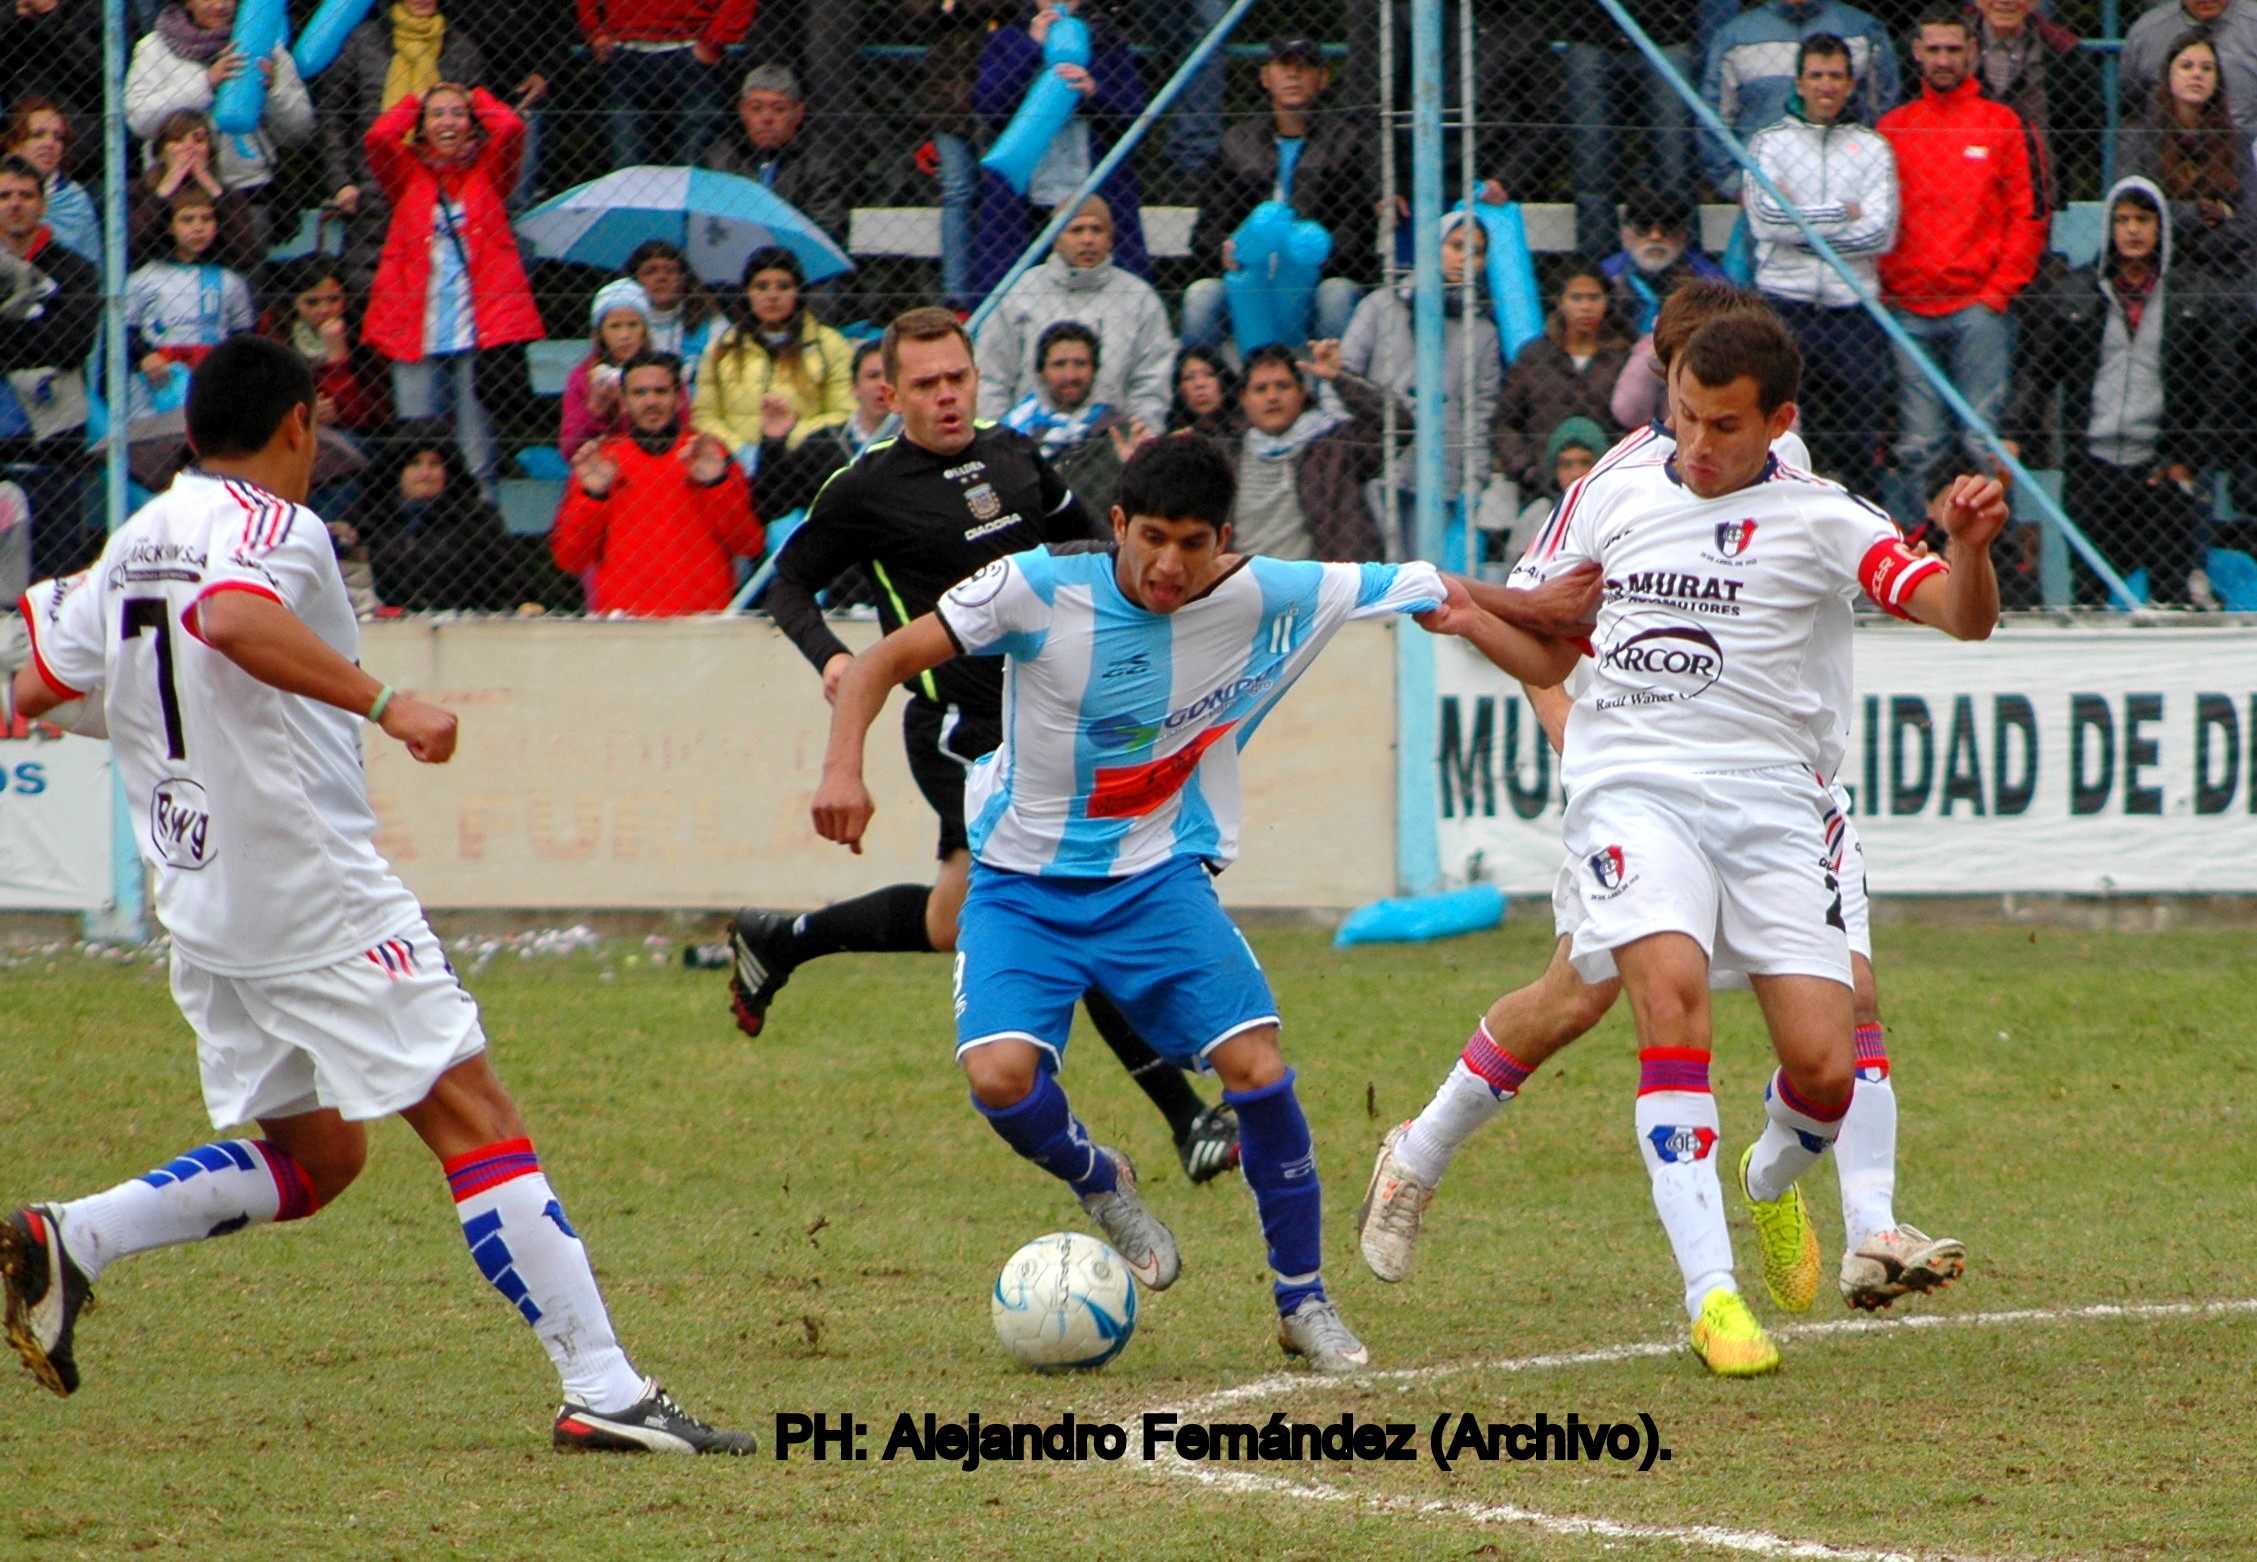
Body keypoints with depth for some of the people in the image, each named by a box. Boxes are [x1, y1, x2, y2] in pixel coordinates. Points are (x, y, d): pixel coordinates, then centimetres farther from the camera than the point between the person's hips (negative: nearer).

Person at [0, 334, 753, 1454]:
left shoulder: (133, 542, 14)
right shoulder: (272, 525, -10)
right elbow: (233, 619, -32)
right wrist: (385, 704, -33)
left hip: (200, 907, 9)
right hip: (318, 898, -9)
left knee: (313, 1157, 18)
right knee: (474, 1118, -8)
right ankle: (602, 1390, -14)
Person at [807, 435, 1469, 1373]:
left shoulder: (1263, 600, -12)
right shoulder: (1038, 592, -19)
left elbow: (1421, 591, 0)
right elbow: (885, 662, -15)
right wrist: (843, 769, -30)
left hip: (1158, 880, 1)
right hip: (1025, 886, -1)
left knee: (1258, 1067, -16)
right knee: (1001, 1076, -24)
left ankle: (1303, 1303, 5)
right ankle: (1098, 1183, 12)